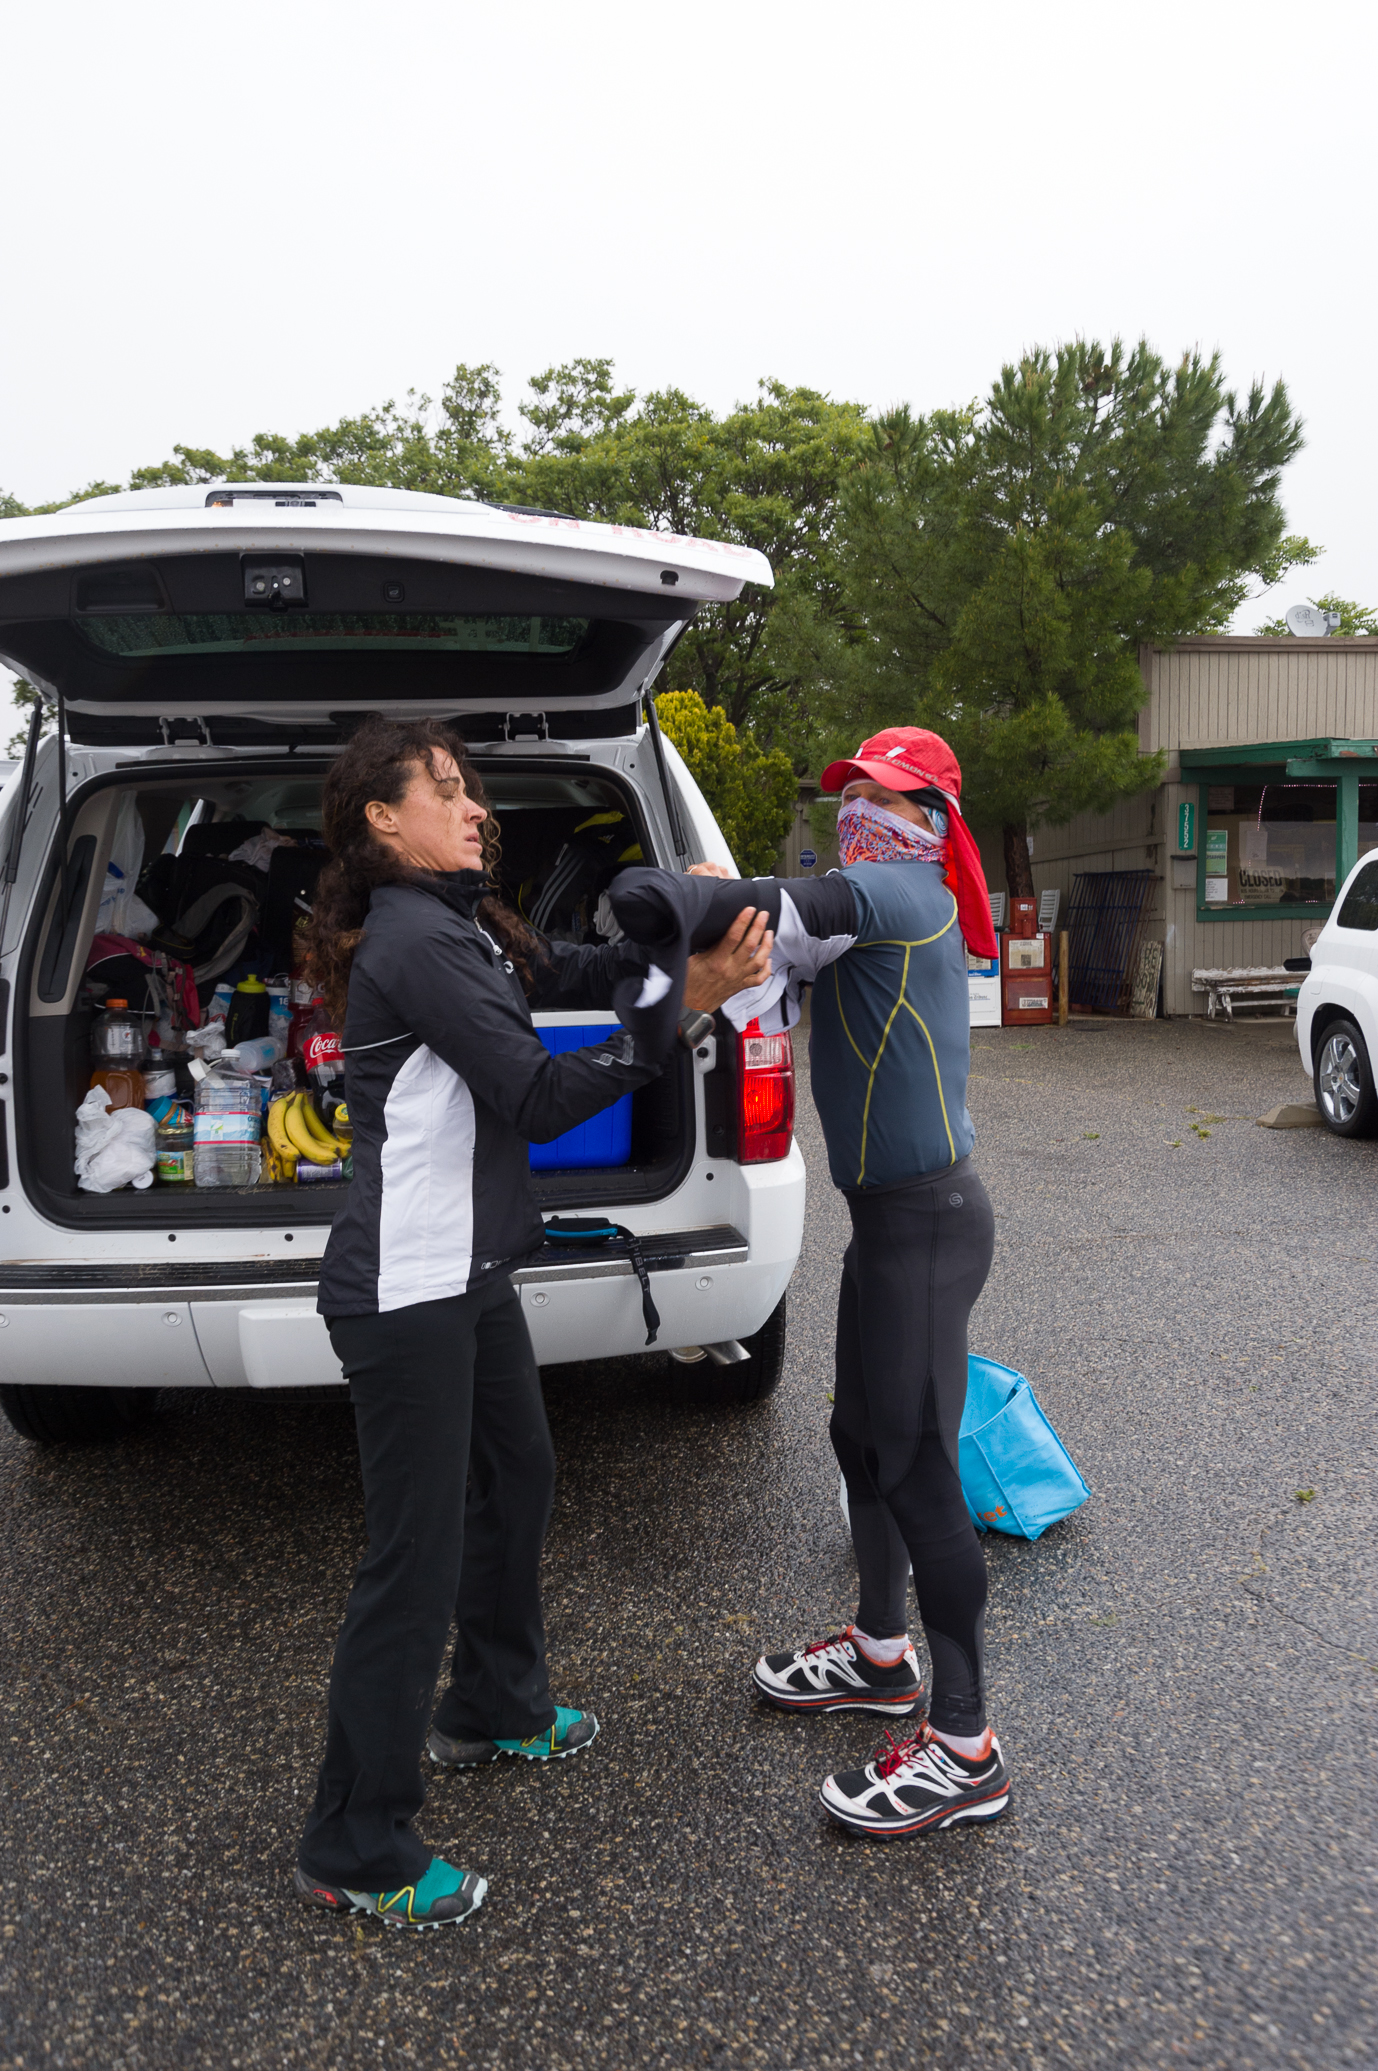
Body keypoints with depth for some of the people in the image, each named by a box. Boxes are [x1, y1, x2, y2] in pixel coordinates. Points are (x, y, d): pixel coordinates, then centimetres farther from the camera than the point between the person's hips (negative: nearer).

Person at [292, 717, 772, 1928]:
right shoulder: (415, 943, -19)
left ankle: (494, 1713, 46)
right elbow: (538, 1100, -22)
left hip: (467, 1275, 10)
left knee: (518, 1482, 24)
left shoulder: (460, 927, 12)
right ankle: (356, 1857, 16)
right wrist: (683, 1008, -21)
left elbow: (575, 973, 10)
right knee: (415, 1560, -1)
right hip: (405, 1293, -10)